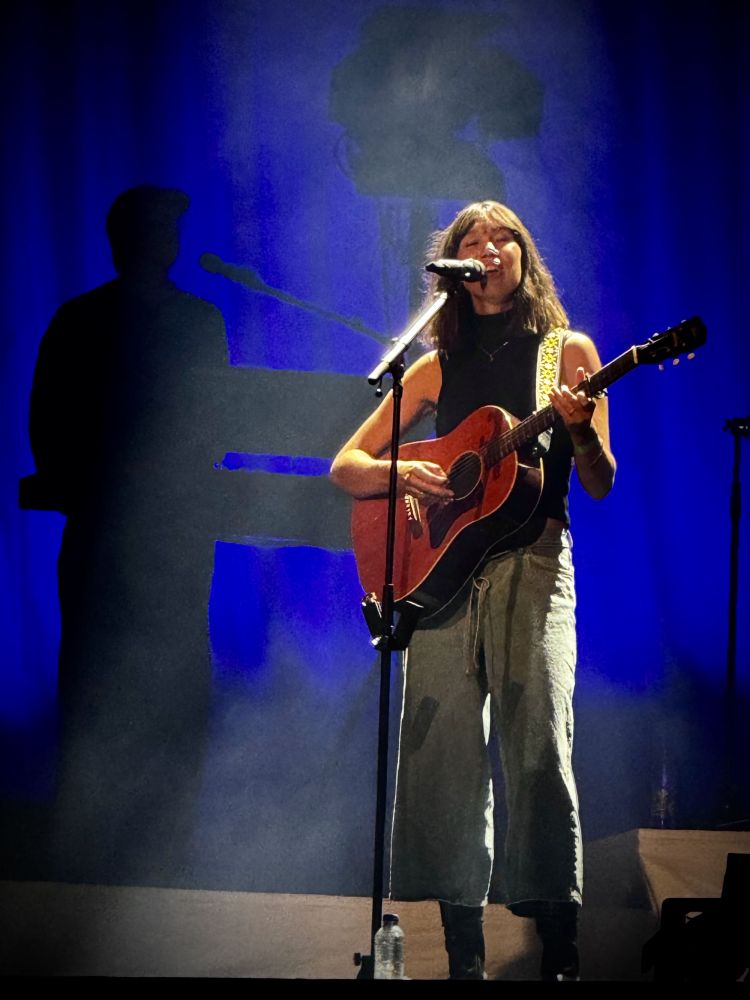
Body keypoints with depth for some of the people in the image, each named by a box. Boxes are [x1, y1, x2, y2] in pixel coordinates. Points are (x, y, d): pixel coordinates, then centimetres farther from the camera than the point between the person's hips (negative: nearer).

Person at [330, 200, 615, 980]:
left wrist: (580, 430, -17)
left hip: (532, 563, -2)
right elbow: (346, 466, 15)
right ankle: (464, 953, 1)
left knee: (538, 751, -13)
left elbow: (601, 485, 4)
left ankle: (559, 953, -9)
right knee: (441, 754, -4)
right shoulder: (438, 368, 16)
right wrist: (402, 471, -6)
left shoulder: (566, 351, 10)